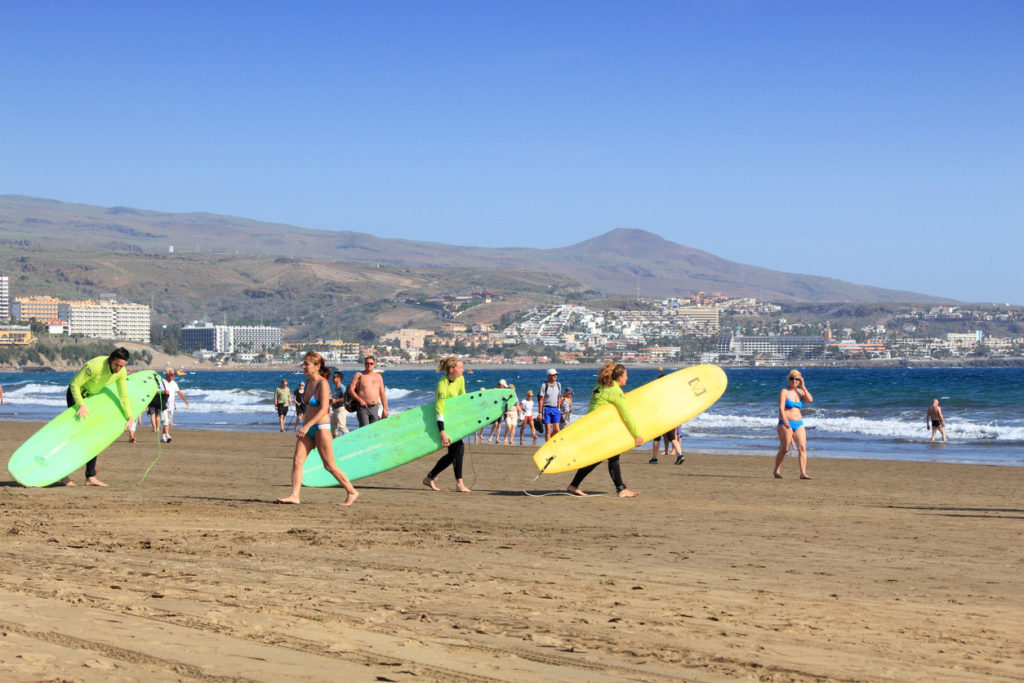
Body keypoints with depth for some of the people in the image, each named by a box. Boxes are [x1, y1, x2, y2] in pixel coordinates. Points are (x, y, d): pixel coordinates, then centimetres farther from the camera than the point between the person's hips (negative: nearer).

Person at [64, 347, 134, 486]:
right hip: (75, 395, -7)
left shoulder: (121, 373, -13)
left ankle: (90, 477, 4)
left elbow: (123, 396, -2)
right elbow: (74, 384, -30)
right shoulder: (95, 366, -35)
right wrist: (81, 405, -40)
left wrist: (129, 417, -11)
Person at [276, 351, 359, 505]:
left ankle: (352, 492, 12)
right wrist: (303, 424, 25)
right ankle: (294, 496, -9)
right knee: (297, 460, -6)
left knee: (329, 465, -1)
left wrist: (307, 425, -27)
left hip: (321, 428, -8)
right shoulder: (308, 382, 11)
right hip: (308, 429, 8)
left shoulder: (323, 383, -13)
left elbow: (324, 409, -21)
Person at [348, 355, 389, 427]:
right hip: (363, 408, -4)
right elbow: (350, 390, -4)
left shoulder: (378, 376, 12)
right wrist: (360, 400, -16)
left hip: (374, 408, 4)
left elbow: (382, 393, 14)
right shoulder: (359, 375, 0)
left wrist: (385, 408, 8)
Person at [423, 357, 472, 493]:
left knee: (453, 453, 5)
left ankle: (430, 478, 15)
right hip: (443, 421, -8)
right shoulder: (442, 385, -28)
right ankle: (459, 484, -13)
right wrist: (443, 433, -37)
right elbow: (439, 410, -32)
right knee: (458, 447, -16)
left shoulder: (460, 380, -5)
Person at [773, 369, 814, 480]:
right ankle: (776, 471, 16)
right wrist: (785, 422, -22)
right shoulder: (784, 392, -3)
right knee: (784, 449, -2)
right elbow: (781, 407, -12)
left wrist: (803, 387, -2)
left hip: (799, 424, 5)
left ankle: (803, 473, -15)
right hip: (786, 423, -5)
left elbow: (810, 400, -3)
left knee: (802, 447, -10)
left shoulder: (800, 392, 13)